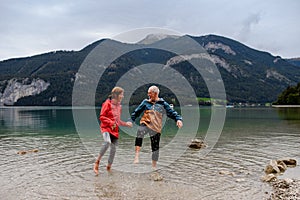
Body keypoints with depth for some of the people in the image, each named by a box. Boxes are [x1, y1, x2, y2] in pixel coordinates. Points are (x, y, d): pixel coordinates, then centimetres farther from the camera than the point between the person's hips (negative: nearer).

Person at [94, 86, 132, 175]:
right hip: (106, 127, -7)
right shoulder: (107, 103, -7)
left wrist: (126, 124, 13)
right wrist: (111, 122, -21)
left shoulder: (119, 106, 14)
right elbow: (101, 117, -10)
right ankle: (97, 162, -16)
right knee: (107, 142, -33)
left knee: (113, 148, 8)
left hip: (115, 129, 7)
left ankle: (108, 168, 24)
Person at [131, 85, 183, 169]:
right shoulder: (145, 102, 8)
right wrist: (131, 120, 2)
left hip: (156, 128, 1)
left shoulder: (163, 104, 5)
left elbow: (172, 112, 4)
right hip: (145, 124, -1)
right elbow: (136, 112, 11)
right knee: (140, 132, -36)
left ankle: (154, 166, 27)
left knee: (155, 148, 5)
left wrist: (178, 119, -13)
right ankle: (136, 156, -35)